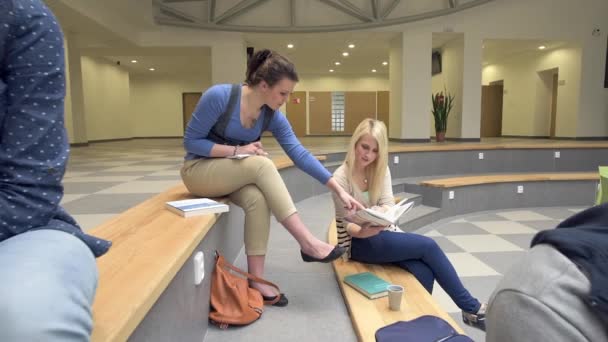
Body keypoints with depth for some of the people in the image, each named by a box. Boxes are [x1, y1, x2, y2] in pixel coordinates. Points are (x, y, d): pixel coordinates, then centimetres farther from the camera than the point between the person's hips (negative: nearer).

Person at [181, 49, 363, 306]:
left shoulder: (273, 117, -8)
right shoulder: (219, 96, -22)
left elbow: (300, 154, -13)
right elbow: (190, 141, -17)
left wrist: (339, 190, -18)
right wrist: (237, 150, -26)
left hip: (236, 175, 5)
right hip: (198, 170, -4)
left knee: (258, 199, -31)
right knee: (262, 164, -31)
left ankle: (256, 279, -20)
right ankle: (307, 243, -28)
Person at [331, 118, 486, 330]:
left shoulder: (381, 169, 2)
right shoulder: (341, 177, -16)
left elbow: (388, 205, -7)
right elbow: (348, 224, -14)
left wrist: (378, 214, -30)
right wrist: (364, 231, -36)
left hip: (383, 232, 6)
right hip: (358, 242, -5)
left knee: (424, 273, -23)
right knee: (428, 246, -18)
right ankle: (472, 309, -4)